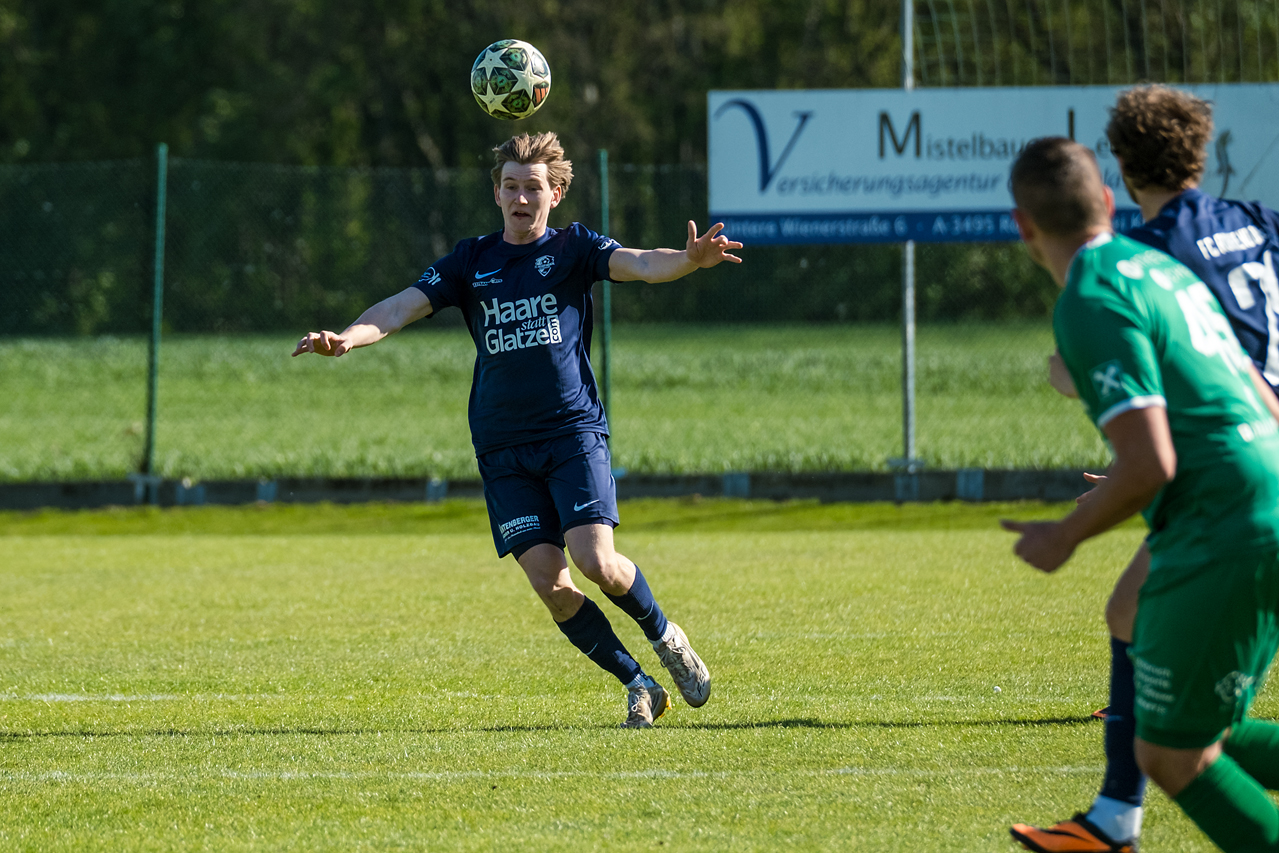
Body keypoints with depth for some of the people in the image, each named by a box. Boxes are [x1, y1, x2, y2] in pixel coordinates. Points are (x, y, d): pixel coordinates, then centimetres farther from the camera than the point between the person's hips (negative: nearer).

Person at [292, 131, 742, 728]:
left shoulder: (572, 248, 3)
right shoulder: (471, 262, 10)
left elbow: (639, 264, -14)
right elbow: (403, 307, 3)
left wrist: (690, 259, -36)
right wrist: (345, 338, -17)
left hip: (574, 432, -2)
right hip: (503, 448, 2)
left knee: (596, 561, -18)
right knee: (547, 580, -9)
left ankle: (665, 637, 12)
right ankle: (637, 685, 5)